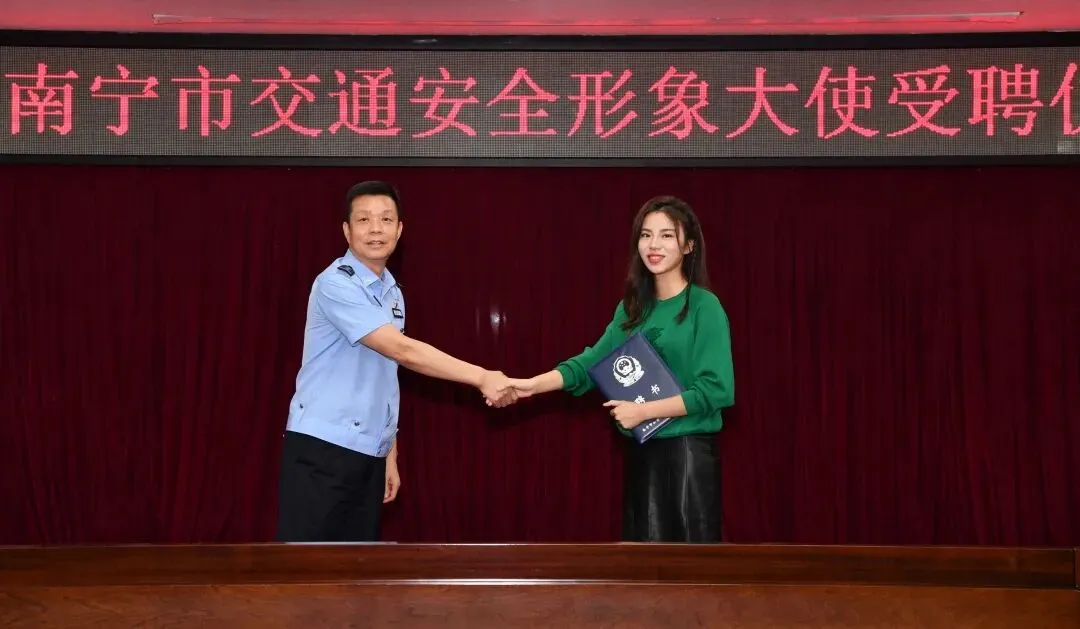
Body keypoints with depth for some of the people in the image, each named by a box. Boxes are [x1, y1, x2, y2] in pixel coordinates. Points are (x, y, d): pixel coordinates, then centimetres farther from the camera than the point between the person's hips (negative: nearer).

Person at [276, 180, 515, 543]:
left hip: (369, 454, 8)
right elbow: (402, 351, -20)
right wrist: (482, 378, -20)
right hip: (321, 448, -8)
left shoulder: (393, 294, 13)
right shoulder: (336, 284, -13)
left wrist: (389, 454, 14)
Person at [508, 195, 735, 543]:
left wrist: (642, 411, -17)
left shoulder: (704, 306, -8)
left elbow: (715, 389, -15)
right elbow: (592, 362, 5)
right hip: (641, 450, 6)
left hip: (689, 449, -6)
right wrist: (532, 385, -9)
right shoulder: (632, 307, 11)